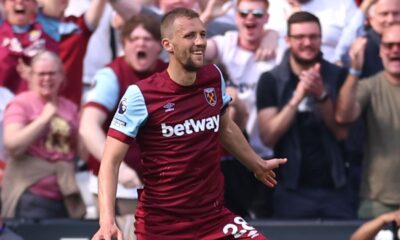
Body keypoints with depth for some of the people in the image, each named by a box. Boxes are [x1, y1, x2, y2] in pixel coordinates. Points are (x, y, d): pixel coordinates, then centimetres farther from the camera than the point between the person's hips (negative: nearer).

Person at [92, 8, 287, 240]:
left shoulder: (214, 78, 4)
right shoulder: (141, 95, -13)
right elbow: (111, 161, -13)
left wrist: (257, 164, 38)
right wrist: (107, 221, -27)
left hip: (215, 216, 5)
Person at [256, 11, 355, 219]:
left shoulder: (338, 76, -1)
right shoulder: (271, 81, -2)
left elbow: (342, 132, -6)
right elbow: (268, 137, -10)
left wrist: (321, 95, -21)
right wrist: (297, 97, -21)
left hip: (336, 189, 1)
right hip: (292, 191, -1)